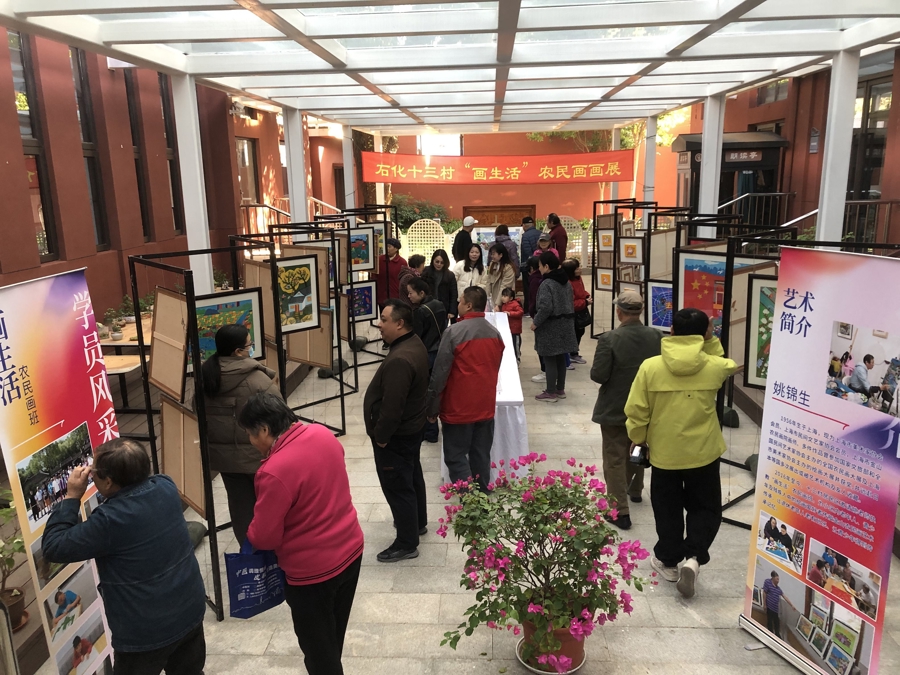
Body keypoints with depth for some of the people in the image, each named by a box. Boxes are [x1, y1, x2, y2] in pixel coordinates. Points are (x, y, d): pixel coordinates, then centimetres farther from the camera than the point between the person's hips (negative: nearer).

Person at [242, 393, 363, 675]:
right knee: (333, 635, 27)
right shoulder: (323, 434, -6)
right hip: (351, 549, 7)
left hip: (313, 569, -7)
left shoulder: (274, 472, -28)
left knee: (317, 646, 17)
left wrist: (250, 533, 3)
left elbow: (264, 538, -18)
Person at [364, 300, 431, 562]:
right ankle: (417, 522, 43)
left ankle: (407, 544, 15)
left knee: (397, 487, 2)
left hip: (396, 434, -10)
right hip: (411, 427, 11)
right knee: (412, 477, 24)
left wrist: (381, 436, -16)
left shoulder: (399, 360, -32)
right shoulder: (415, 344, 2)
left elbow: (391, 406, -30)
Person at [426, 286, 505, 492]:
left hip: (459, 407, -6)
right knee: (481, 456, 14)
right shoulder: (495, 333, 4)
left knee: (456, 457, 3)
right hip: (486, 406, 6)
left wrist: (432, 406, -6)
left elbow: (440, 373, -15)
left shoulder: (454, 332, -16)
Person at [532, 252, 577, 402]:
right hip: (565, 324, 9)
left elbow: (545, 308, -25)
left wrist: (535, 322, -14)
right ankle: (560, 389, 25)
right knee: (561, 357, 15)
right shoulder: (566, 282, 10)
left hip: (551, 326, -8)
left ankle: (551, 393, 6)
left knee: (549, 359, 0)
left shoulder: (546, 284, -18)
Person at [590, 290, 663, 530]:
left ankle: (621, 511, 6)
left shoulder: (609, 339, -23)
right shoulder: (656, 336, -9)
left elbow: (598, 375, -21)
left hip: (615, 409, -5)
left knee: (615, 459, 5)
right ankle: (635, 490, 47)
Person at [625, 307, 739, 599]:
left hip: (664, 452, 0)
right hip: (704, 452, 0)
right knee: (706, 508, 17)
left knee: (668, 509, 18)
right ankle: (693, 558, 0)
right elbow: (729, 366, 17)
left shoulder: (650, 367, -14)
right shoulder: (714, 366, -11)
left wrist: (638, 439, 7)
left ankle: (668, 560, 29)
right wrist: (711, 341, 7)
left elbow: (636, 412, -10)